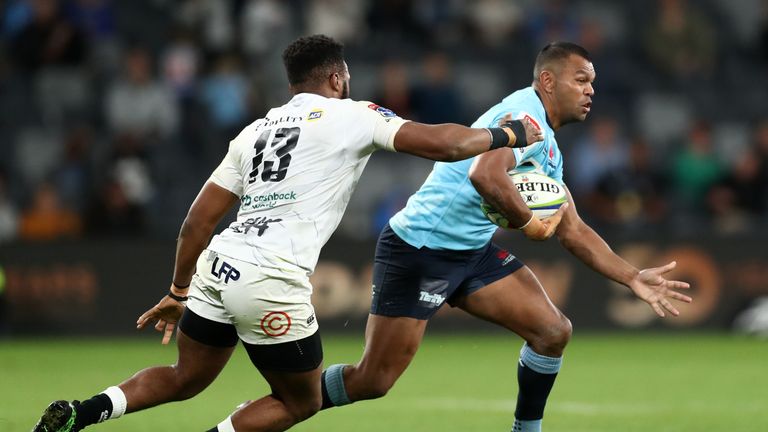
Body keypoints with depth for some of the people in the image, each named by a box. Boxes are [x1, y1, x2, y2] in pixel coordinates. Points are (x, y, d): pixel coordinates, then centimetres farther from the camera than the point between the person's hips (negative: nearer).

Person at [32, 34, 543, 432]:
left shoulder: (255, 131, 21)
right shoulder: (352, 116, 3)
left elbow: (198, 221, 20)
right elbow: (444, 144, -4)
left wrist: (178, 293, 29)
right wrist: (506, 135, 13)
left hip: (216, 267, 6)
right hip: (272, 284, -6)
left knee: (184, 379, 26)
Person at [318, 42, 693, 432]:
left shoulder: (550, 152, 13)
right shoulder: (527, 114, -17)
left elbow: (572, 231, 20)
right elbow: (485, 175, -36)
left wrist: (634, 279, 13)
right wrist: (529, 224, -21)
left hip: (474, 252, 9)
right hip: (418, 250, -9)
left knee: (553, 332, -1)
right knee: (372, 381, -9)